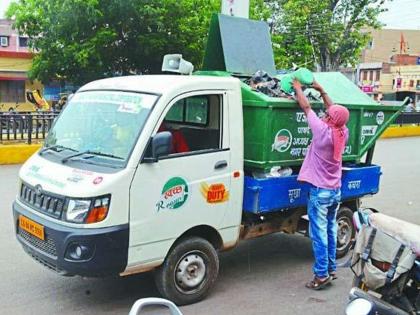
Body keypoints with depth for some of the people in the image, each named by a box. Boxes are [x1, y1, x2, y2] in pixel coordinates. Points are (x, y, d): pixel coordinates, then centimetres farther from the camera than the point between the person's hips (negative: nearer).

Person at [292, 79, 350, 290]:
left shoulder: (323, 131, -17)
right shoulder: (343, 132, -1)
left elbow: (306, 107, -7)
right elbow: (337, 111, 16)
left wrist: (297, 89, 8)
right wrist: (321, 90, 22)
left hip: (320, 191, -7)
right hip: (336, 190, 7)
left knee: (319, 233, -2)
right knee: (331, 231, 15)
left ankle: (321, 274, 0)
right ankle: (331, 269, 23)